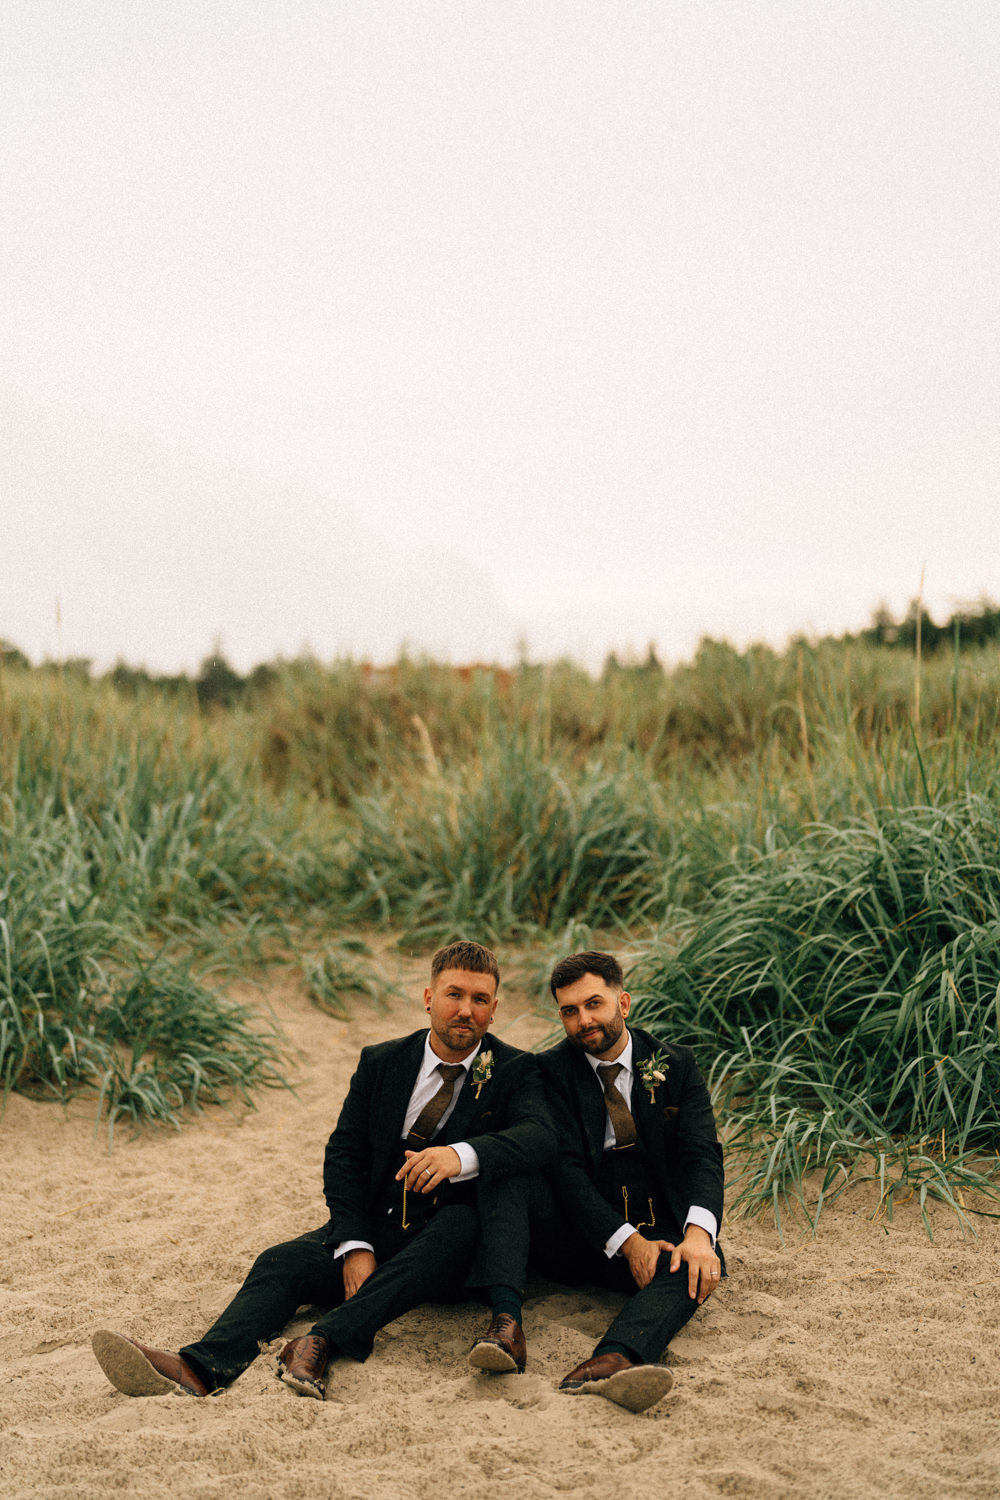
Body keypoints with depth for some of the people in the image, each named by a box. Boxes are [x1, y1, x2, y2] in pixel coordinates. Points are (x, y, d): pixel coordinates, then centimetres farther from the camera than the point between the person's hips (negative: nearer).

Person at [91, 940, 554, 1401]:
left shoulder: (515, 1071, -1)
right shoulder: (380, 1063, 6)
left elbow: (540, 1134, -21)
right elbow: (344, 1155, 1)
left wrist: (463, 1154, -41)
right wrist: (355, 1247, -15)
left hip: (446, 1242, -3)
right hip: (372, 1228, 3)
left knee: (460, 1222, -36)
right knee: (282, 1261, -23)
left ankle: (324, 1340, -48)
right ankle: (202, 1368, -49)